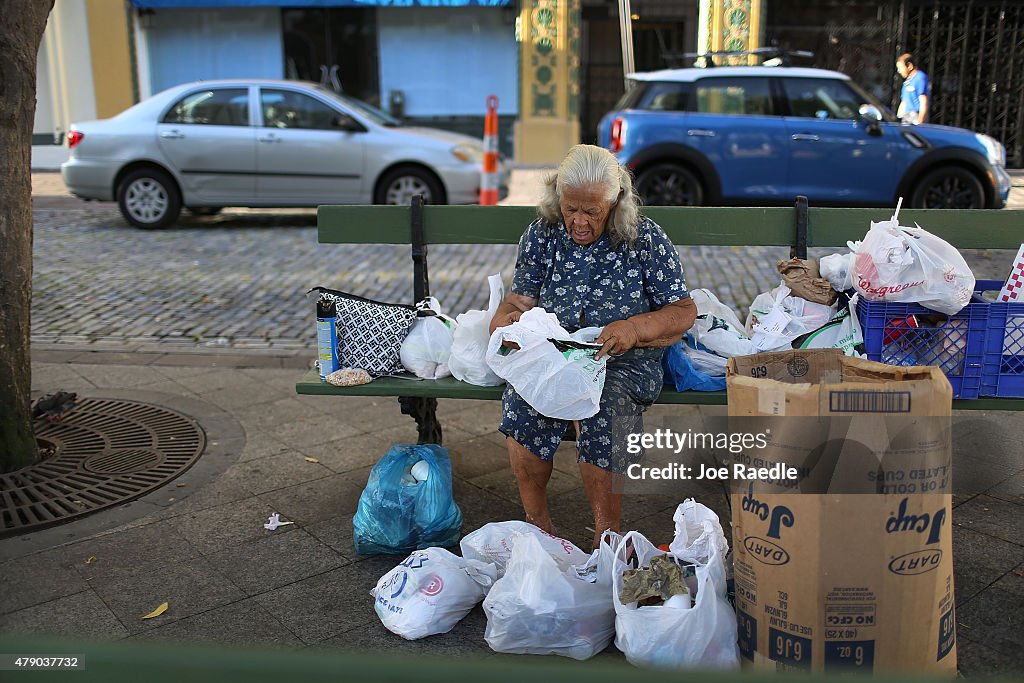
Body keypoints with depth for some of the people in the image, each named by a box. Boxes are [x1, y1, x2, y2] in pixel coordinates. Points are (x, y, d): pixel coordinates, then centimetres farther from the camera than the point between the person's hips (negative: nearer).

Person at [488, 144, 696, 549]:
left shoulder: (646, 239, -1)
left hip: (624, 365, -2)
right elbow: (521, 298, 8)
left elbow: (684, 311, 0)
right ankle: (537, 526, -12)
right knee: (521, 402, -29)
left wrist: (636, 327, -19)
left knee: (600, 410, -34)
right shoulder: (542, 235, 6)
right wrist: (505, 322, -17)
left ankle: (607, 536, -16)